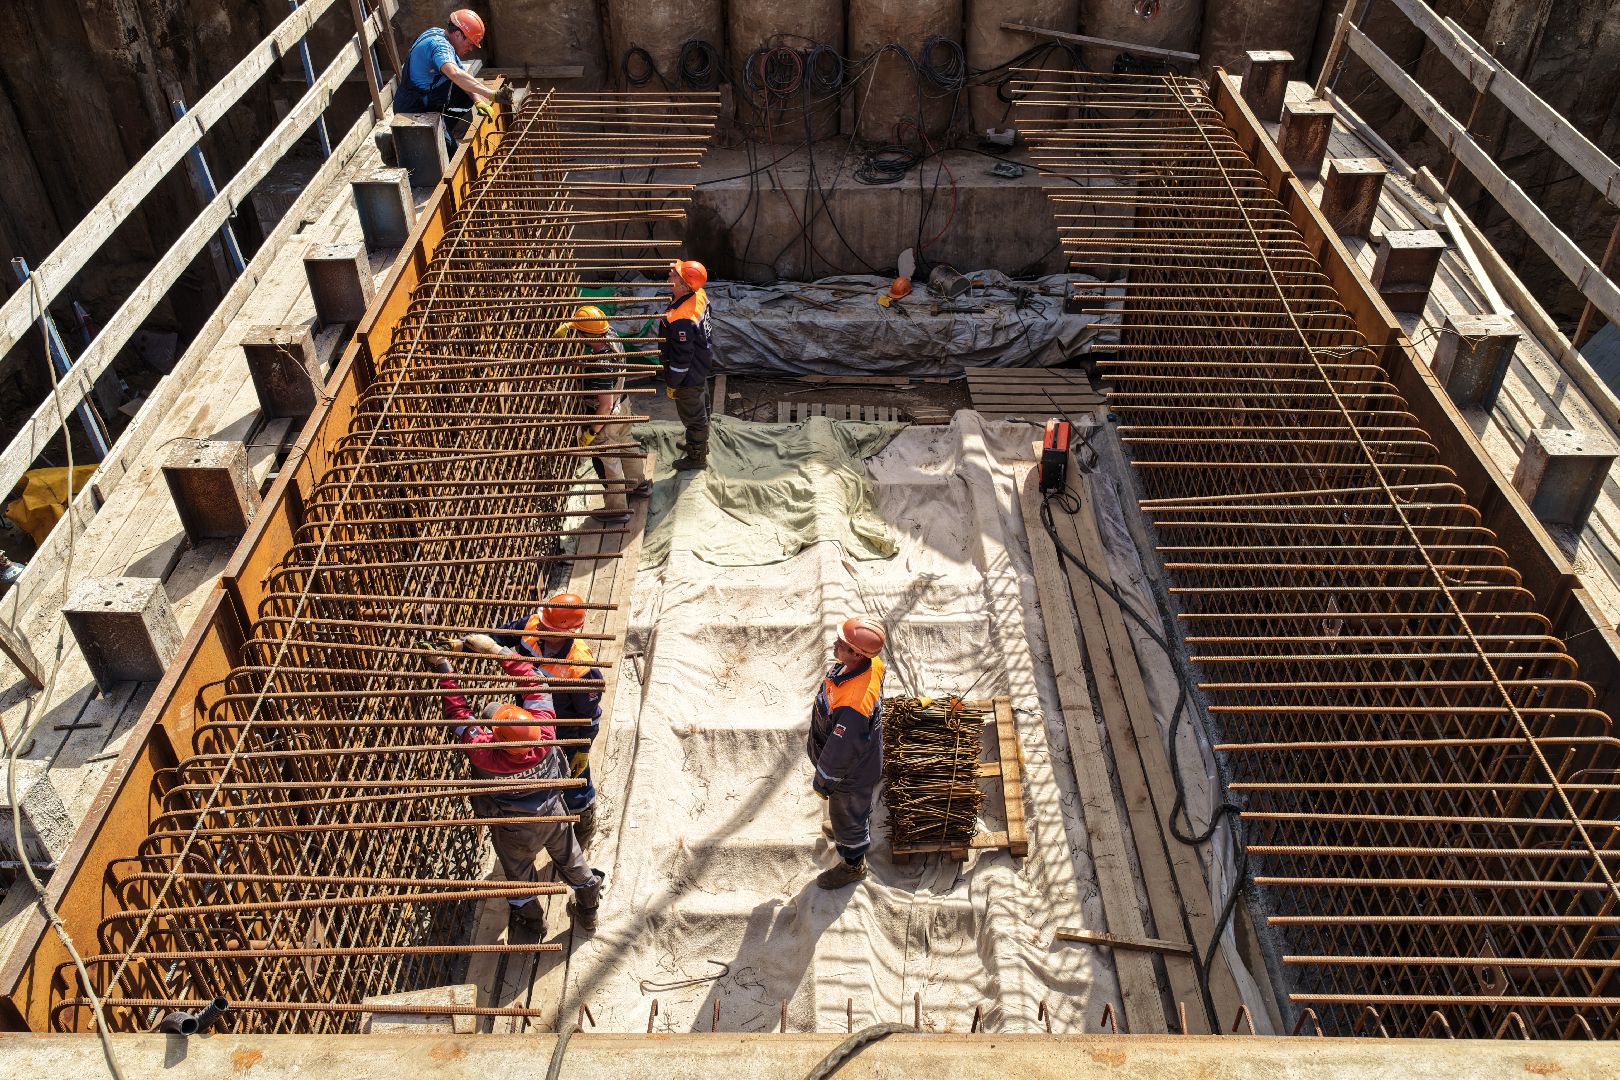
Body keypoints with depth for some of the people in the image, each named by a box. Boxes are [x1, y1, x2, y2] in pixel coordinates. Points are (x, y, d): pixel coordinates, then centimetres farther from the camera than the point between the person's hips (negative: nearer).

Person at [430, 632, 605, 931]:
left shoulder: (484, 754, -43)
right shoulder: (545, 733, -38)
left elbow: (457, 711, -34)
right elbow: (531, 681, -31)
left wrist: (444, 667, -28)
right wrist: (497, 650, -31)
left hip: (515, 831, -2)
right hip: (553, 816, 2)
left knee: (519, 872, 28)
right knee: (570, 858, 27)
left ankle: (531, 917, 56)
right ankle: (588, 909, 52)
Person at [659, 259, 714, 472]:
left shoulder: (681, 319, -40)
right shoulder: (699, 294, -15)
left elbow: (681, 357, -29)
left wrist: (673, 384, -15)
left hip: (689, 376, -9)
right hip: (702, 364, 9)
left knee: (692, 415, 15)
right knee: (701, 405, 29)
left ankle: (697, 456, 38)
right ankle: (699, 443, 54)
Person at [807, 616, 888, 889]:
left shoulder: (853, 705, -47)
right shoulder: (872, 664, -21)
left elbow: (840, 751, -31)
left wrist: (823, 782, -13)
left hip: (852, 774, -7)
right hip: (867, 754, 7)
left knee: (849, 814, 22)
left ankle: (853, 865, 49)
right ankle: (845, 833, 65)